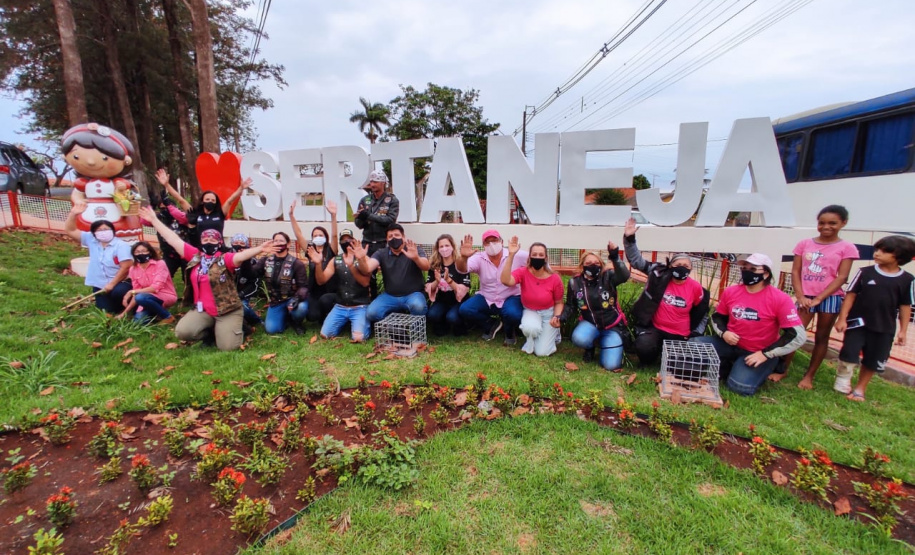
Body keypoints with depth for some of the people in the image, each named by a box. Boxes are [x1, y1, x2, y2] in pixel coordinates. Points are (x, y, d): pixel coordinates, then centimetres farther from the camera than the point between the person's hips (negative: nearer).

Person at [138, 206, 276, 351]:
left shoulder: (225, 258, -10)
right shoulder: (195, 256, 5)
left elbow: (242, 255, -30)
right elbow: (173, 239, 9)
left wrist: (259, 249, -50)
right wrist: (154, 219, 12)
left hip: (228, 311, -5)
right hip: (203, 310, 5)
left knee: (227, 347, -14)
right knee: (182, 332, -15)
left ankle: (234, 328, 21)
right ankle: (212, 330, 14)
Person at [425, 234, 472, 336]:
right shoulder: (434, 265, 0)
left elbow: (464, 290, -16)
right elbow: (429, 288, 0)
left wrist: (448, 280, -31)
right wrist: (437, 281, -22)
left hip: (458, 301, -3)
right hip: (441, 301, 3)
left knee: (452, 317, -32)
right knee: (431, 315, -27)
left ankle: (459, 327, 5)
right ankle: (441, 327, 7)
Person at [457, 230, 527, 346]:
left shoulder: (516, 255, -10)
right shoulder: (479, 258, -7)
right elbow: (462, 269, -25)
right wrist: (463, 257, -47)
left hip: (511, 298, -2)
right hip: (486, 299, 3)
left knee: (513, 314, -35)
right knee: (465, 310, -19)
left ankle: (509, 332, 4)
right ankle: (491, 325, 8)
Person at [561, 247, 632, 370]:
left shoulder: (608, 277, -12)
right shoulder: (575, 282, -6)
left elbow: (624, 276, -35)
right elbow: (570, 305, 6)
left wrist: (615, 257, -50)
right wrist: (562, 317, -14)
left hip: (612, 325, -1)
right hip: (590, 323, 1)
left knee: (611, 365, -14)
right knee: (579, 339, -35)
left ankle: (602, 342, 21)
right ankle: (591, 346, 5)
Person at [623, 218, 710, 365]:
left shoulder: (696, 288, -2)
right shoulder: (659, 275, -7)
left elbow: (702, 314, 11)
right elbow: (637, 261, -10)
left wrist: (695, 335, 4)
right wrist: (629, 238, -22)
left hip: (681, 336, 3)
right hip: (655, 329, -2)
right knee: (644, 347, -32)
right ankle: (646, 362, 6)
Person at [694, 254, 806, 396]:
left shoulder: (780, 298, -15)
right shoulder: (731, 291, -3)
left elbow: (798, 335, -17)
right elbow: (717, 316, 12)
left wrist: (765, 354, -20)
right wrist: (723, 333, -10)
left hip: (759, 352, -4)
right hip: (730, 344, 4)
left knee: (740, 386, -24)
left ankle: (759, 369, 9)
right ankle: (726, 367, 4)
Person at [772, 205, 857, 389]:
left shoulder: (847, 248, 1)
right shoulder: (805, 244, 6)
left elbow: (841, 277, -5)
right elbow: (795, 272, 3)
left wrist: (818, 299, -13)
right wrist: (800, 296, -8)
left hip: (830, 298, -1)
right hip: (806, 297, 1)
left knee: (821, 337, 7)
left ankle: (809, 376, 16)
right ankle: (783, 369, 6)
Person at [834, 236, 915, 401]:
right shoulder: (865, 272, -5)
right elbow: (850, 295, -3)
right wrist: (842, 318, -8)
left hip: (884, 328, 2)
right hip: (858, 322, -2)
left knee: (872, 361, 10)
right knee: (849, 353, -6)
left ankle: (860, 389, 25)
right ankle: (842, 383, 14)